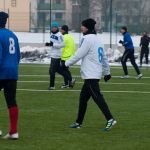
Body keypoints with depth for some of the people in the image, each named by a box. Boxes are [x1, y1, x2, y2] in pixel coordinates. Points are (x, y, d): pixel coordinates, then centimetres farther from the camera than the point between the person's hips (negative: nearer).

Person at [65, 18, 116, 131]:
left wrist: (67, 64, -3)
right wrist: (107, 72, 27)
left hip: (91, 75, -9)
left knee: (97, 97, -14)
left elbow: (79, 55, -13)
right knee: (83, 98, 14)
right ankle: (79, 122, 18)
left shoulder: (88, 38, -10)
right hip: (96, 74, 9)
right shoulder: (97, 39, 17)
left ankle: (110, 119, -22)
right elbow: (104, 58, 21)